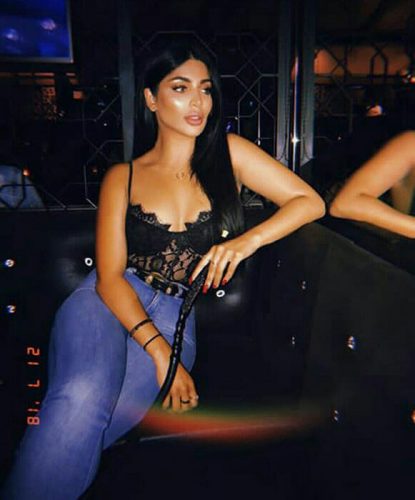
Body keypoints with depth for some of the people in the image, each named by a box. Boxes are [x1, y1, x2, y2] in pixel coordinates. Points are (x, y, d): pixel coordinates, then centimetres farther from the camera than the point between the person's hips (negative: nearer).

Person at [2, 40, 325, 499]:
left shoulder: (228, 154, 5)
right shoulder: (122, 178, 5)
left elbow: (310, 202, 2)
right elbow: (109, 276, -4)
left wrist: (248, 240, -16)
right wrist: (160, 351, -17)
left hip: (175, 316, 0)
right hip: (106, 304, 0)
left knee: (83, 426, -24)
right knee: (83, 397, -32)